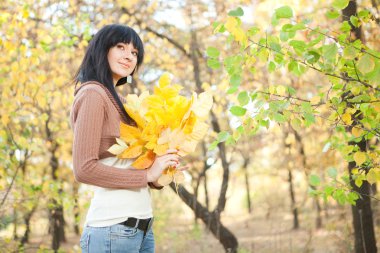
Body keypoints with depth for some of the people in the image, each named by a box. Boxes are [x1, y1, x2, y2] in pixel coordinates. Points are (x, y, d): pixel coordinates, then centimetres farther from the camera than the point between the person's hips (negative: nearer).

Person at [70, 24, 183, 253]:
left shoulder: (116, 99, 18)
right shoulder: (93, 94, -8)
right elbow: (84, 169, -17)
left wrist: (158, 175, 0)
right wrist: (146, 175, -13)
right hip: (113, 228, -9)